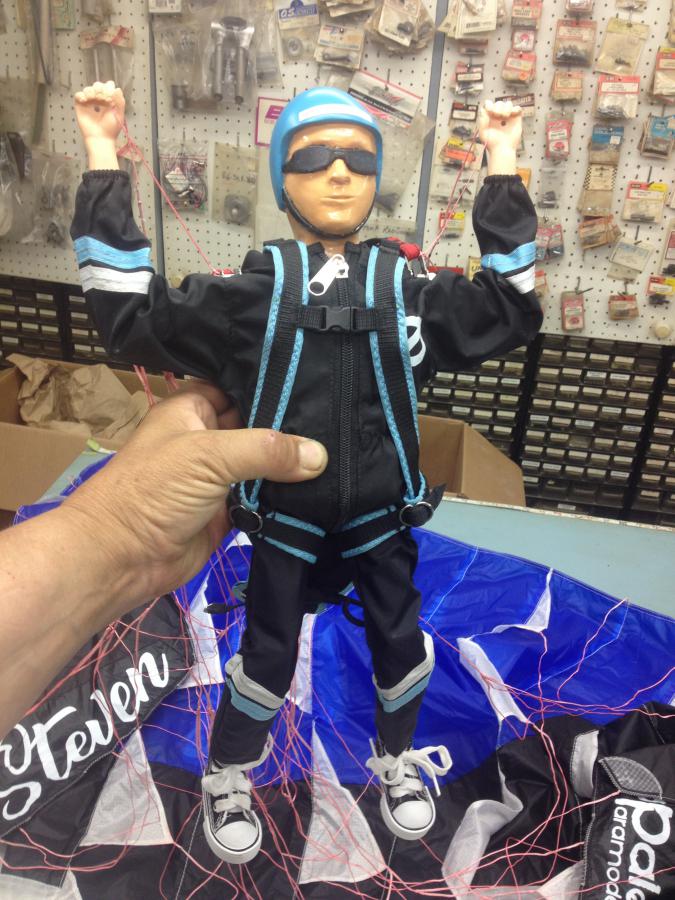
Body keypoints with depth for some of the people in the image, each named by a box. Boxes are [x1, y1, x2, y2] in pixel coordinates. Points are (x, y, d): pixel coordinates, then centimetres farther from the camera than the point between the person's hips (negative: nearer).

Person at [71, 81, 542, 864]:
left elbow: (508, 308, 3)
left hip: (383, 516, 3)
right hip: (285, 519, -2)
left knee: (399, 643, 18)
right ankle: (228, 777, 43)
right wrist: (103, 160, -12)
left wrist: (502, 170, 1)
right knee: (266, 655, 13)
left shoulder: (405, 289, -1)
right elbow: (134, 317, -11)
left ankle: (395, 760, 49)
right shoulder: (255, 293, -7)